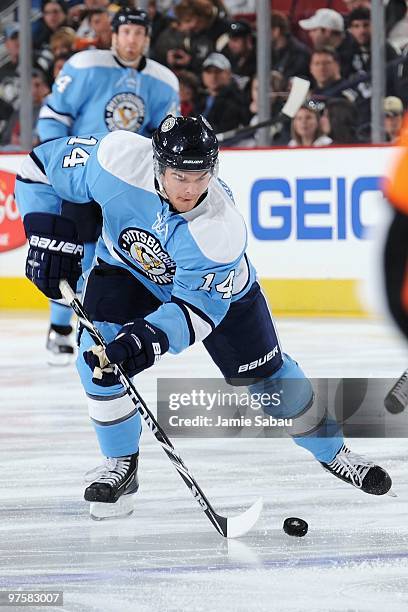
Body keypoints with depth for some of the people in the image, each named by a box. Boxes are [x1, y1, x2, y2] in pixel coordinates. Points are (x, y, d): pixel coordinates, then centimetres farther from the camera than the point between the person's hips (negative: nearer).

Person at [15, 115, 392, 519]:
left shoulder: (221, 230, -38)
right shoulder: (118, 160, -36)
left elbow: (197, 307, -34)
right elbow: (39, 167, -21)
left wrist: (151, 338, -51)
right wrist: (49, 236, -27)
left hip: (215, 287, -1)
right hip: (126, 268, 1)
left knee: (268, 375, 5)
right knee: (98, 361, -20)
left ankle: (330, 451, 29)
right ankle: (121, 465, 0)